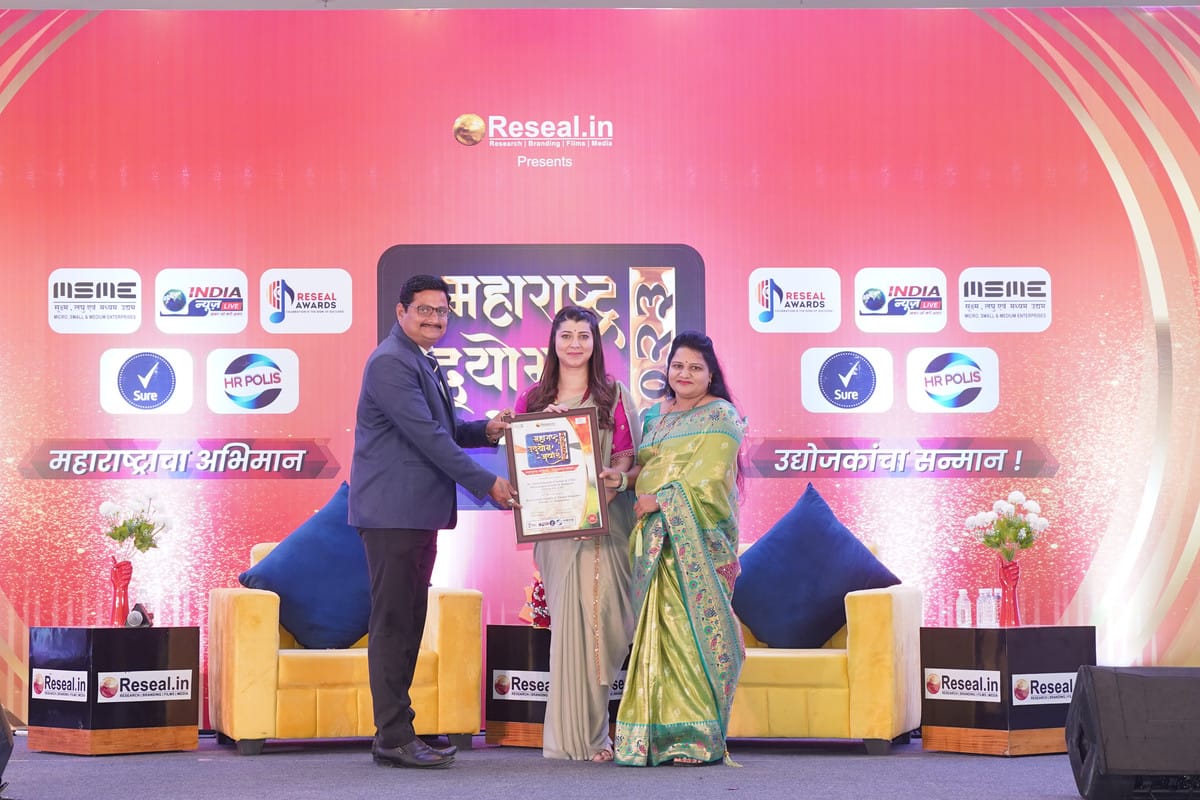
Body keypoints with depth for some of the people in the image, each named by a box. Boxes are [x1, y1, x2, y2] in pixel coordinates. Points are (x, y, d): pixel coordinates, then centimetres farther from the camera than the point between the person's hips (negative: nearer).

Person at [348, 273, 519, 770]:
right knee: (392, 625, -7)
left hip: (419, 514, 10)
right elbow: (427, 436, -18)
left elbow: (442, 430, 24)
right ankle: (394, 739, -4)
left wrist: (486, 430, 5)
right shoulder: (390, 363, -12)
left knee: (408, 625, 12)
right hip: (393, 513, -10)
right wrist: (487, 484, -15)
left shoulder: (424, 364, 20)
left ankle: (395, 731, 18)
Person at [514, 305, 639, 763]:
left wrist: (615, 479, -19)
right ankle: (576, 731, 5)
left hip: (603, 520, -1)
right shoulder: (533, 399, 11)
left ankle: (587, 732, 4)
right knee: (567, 618, 0)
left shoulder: (614, 396, 7)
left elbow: (626, 455, 1)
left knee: (595, 616, -6)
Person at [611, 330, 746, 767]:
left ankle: (701, 735, -7)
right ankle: (661, 731, 2)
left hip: (697, 537, -6)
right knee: (659, 626, 1)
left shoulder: (721, 417, 0)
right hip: (655, 538, 6)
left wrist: (662, 499, -15)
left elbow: (708, 477, -11)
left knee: (695, 624, -9)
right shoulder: (654, 416, 20)